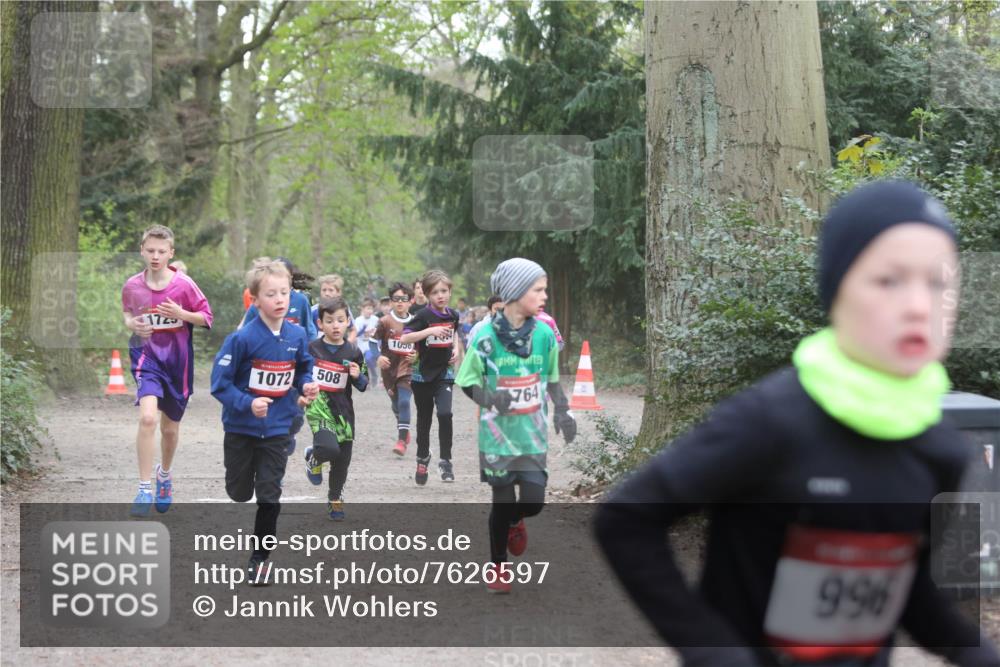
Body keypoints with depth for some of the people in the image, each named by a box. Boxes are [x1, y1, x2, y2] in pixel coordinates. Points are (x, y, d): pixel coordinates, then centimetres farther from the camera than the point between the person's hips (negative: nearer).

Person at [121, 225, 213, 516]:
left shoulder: (184, 284, -8)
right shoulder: (132, 286, -2)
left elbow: (206, 317, -2)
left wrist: (180, 314, -19)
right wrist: (132, 325, -5)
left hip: (177, 361, 1)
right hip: (147, 357, -1)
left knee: (170, 427, 15)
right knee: (148, 417, -24)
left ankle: (165, 474, 45)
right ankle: (145, 489, -18)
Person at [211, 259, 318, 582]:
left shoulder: (297, 335, -6)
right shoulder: (242, 338, -20)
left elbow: (303, 369, 12)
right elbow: (220, 382, -18)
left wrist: (307, 385, -9)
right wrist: (247, 403, -30)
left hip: (277, 430, 2)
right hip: (241, 427, -2)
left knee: (269, 496, 3)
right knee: (240, 494, 14)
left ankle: (259, 557, 17)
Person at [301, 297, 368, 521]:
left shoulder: (353, 353, 1)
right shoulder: (311, 349, -2)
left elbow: (363, 385, 7)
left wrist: (357, 376, -13)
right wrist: (300, 394, -4)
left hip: (342, 409, 3)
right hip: (317, 406, -3)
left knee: (342, 460, 9)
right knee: (329, 448, -27)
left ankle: (335, 499, 31)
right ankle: (314, 458, 9)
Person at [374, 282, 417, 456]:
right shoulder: (385, 321, -5)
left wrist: (416, 355, -10)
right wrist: (379, 357, -19)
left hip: (407, 368, -2)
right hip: (389, 368, 2)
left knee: (404, 402, -16)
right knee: (396, 404, 15)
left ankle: (402, 440, -17)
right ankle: (404, 432, 38)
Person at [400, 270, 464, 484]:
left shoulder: (452, 315, 3)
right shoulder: (423, 315, -13)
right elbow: (404, 338, -23)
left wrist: (456, 349, 7)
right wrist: (431, 331, -30)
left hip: (444, 373, 2)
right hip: (423, 374, -2)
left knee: (445, 414, -18)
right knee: (424, 419, 10)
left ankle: (445, 460, -7)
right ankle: (422, 459, 32)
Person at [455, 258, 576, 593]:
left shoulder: (544, 334, -2)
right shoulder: (486, 337, -13)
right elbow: (467, 381, -4)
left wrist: (563, 412, -1)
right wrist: (489, 398, -24)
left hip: (533, 431, 3)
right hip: (498, 431, -3)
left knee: (533, 500, -5)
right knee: (502, 501, 4)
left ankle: (514, 521, 32)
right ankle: (498, 566, 26)